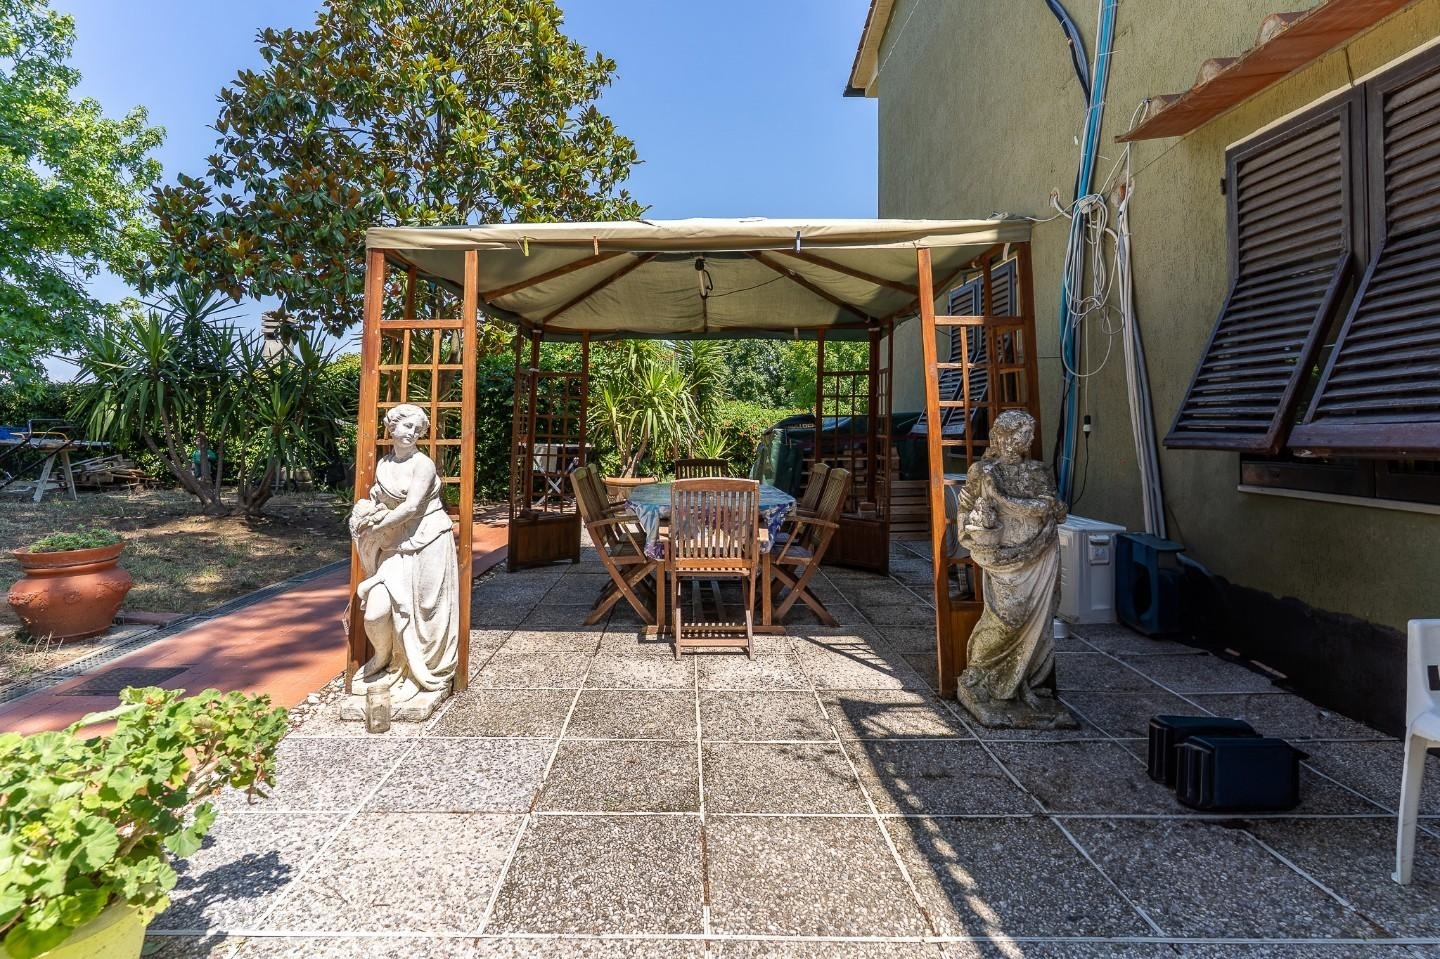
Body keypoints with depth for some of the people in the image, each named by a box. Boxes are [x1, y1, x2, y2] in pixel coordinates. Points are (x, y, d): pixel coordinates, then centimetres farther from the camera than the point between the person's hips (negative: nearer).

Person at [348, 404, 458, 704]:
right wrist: (368, 513, -4)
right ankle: (384, 661, 23)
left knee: (423, 608, 2)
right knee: (377, 609, -5)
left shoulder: (423, 464, -8)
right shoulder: (383, 464, 10)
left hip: (427, 541, -5)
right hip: (395, 544, 5)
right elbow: (377, 500, 18)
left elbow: (411, 506, -16)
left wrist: (377, 527, -10)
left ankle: (424, 673, 19)